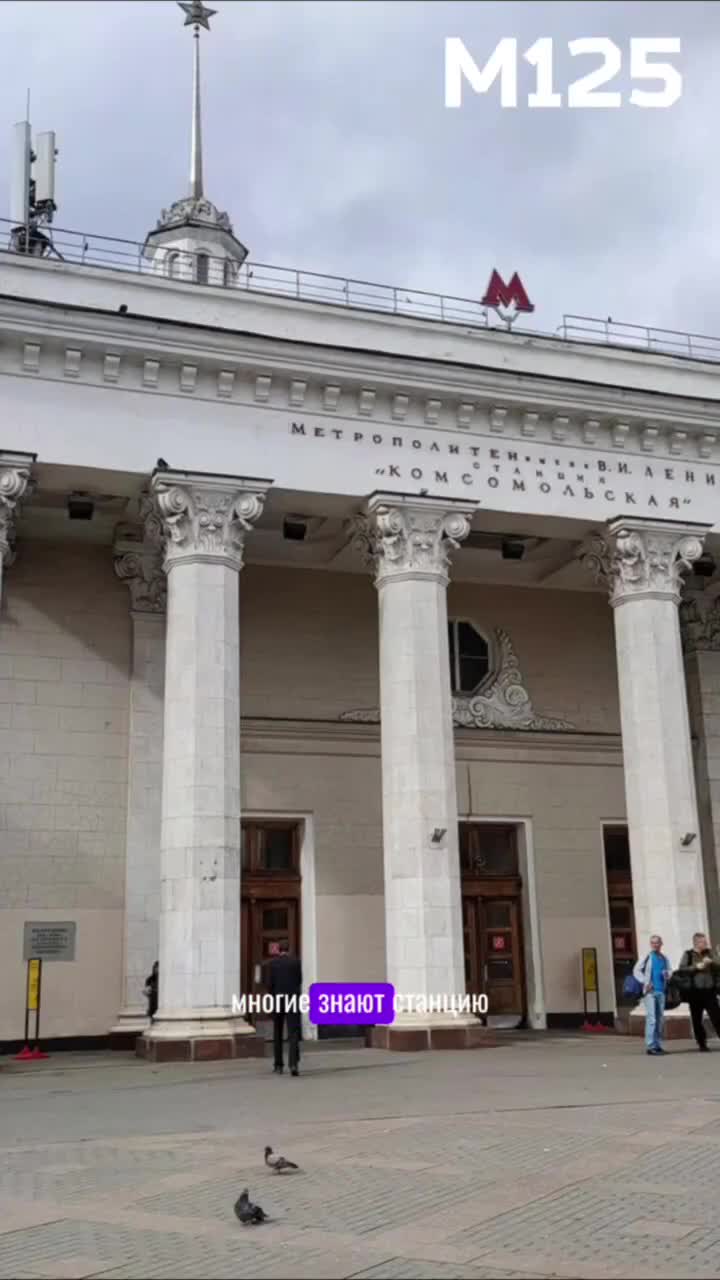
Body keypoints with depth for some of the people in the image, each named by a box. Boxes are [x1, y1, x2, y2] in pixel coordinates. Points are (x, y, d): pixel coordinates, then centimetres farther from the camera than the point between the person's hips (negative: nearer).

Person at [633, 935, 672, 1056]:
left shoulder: (664, 958, 10)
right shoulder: (647, 957, -2)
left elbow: (669, 969, 21)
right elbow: (636, 971, -3)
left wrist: (668, 974, -2)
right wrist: (644, 982, -12)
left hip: (661, 991, 5)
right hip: (650, 991, -5)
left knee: (661, 1019, 10)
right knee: (651, 1019, -11)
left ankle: (658, 1045, 19)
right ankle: (650, 1046, -11)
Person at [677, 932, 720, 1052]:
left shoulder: (709, 953, 9)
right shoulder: (687, 954, 1)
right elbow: (682, 970, -7)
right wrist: (696, 967, -14)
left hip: (709, 990, 2)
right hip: (695, 991, -1)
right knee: (697, 1020, 4)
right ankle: (701, 1044, 14)